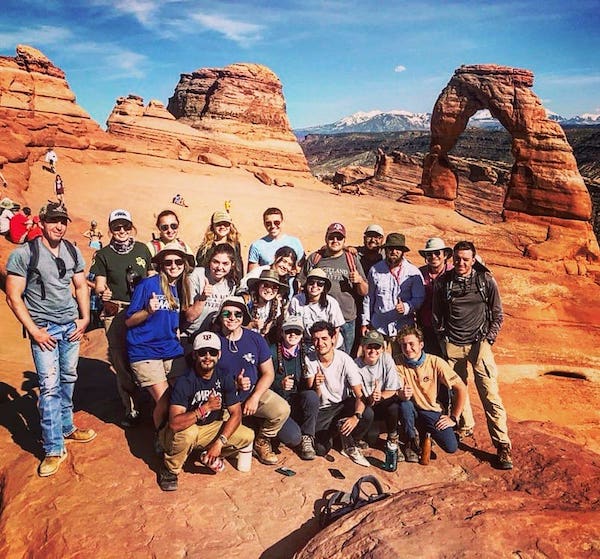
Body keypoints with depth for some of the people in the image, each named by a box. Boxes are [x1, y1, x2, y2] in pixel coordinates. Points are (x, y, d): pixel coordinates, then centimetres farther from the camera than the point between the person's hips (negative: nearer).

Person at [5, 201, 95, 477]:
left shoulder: (73, 252, 5)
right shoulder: (24, 254, -10)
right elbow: (13, 296, -9)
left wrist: (85, 319, 5)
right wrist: (34, 331, -12)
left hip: (71, 325, 5)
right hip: (44, 328, -4)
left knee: (68, 380, 12)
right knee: (50, 386, -6)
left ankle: (66, 428, 31)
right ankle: (54, 449, 3)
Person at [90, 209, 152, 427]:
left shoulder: (142, 249, 8)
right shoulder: (103, 255, 5)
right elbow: (99, 285, 3)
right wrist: (103, 292, -19)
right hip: (116, 312, -1)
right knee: (122, 361, -1)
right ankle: (130, 409, 12)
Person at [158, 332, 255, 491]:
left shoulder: (225, 378, -10)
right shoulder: (184, 382, -24)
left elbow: (236, 414, -11)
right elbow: (174, 423, -35)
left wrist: (219, 442, -22)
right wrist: (205, 408, -38)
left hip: (212, 427, 4)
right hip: (185, 429, -4)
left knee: (247, 436, -14)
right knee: (188, 433, -38)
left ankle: (209, 457, 10)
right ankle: (170, 469, -8)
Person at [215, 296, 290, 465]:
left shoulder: (255, 339, -2)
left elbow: (268, 373, 0)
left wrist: (254, 397, -13)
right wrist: (234, 384, -20)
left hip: (254, 392, 2)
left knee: (282, 409, -22)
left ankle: (261, 442, 7)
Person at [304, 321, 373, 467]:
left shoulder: (345, 360, -15)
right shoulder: (310, 359, -12)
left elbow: (360, 395, -19)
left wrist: (356, 416, -38)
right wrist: (316, 385, -36)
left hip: (343, 404, 0)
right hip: (321, 409, 1)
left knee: (367, 414, -30)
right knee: (320, 449, -17)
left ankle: (349, 446, -1)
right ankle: (332, 430, 18)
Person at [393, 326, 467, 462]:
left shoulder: (435, 362, -17)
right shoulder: (398, 362, -14)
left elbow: (461, 388, -12)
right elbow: (398, 392, -15)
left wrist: (454, 417, -10)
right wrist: (402, 394, -40)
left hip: (432, 411, 0)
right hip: (411, 410, 0)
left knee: (451, 447, -17)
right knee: (404, 404, -34)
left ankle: (425, 432, 17)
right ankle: (411, 442, -5)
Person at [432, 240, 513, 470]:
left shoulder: (486, 280, -2)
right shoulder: (443, 282, 1)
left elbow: (497, 313, 6)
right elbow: (437, 314, 12)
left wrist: (489, 339, -1)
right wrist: (443, 338, 7)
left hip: (478, 344, -2)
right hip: (452, 345, 2)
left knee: (490, 395, -5)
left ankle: (502, 446, 1)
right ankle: (465, 427, 36)